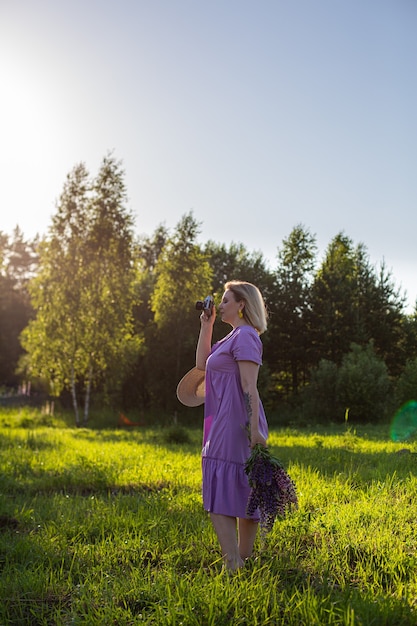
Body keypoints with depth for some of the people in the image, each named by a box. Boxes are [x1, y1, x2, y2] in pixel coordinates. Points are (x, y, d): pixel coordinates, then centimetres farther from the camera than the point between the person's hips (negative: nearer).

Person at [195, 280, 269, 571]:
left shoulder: (245, 336, -12)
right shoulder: (235, 336, 19)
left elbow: (250, 386, -20)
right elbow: (202, 363, 24)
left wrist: (255, 429, -25)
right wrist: (206, 326, 18)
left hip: (235, 426, -10)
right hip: (226, 427, 10)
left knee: (219, 497, -10)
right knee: (242, 496, 12)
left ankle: (234, 565, -9)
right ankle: (243, 562, 20)